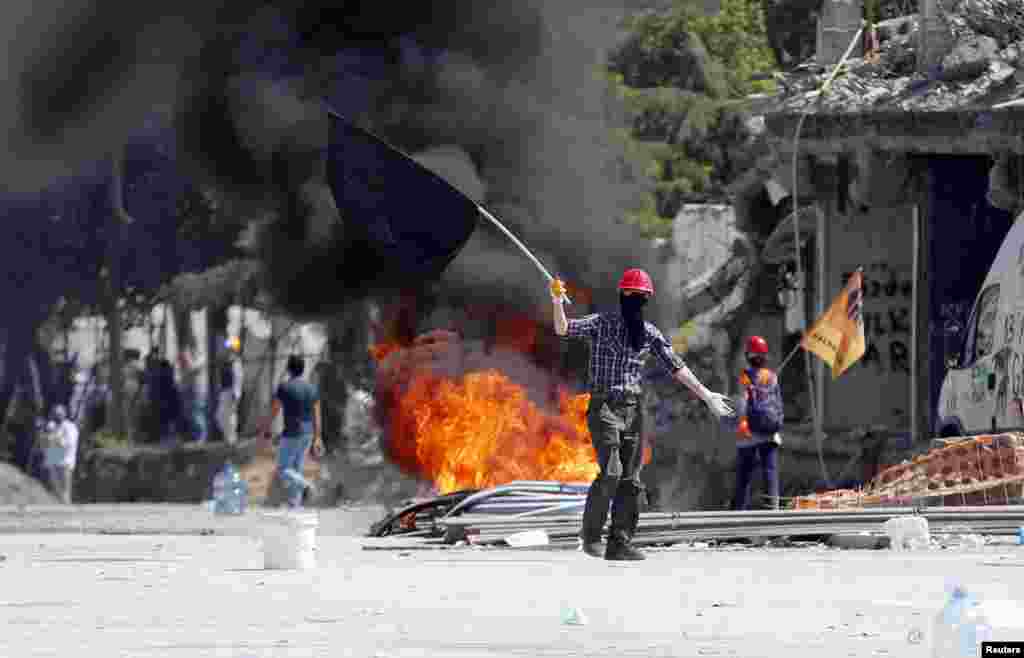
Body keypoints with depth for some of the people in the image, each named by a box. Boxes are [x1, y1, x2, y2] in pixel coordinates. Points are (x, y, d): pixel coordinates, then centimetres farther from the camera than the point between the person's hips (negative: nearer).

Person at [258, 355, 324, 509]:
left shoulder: (284, 388, -13)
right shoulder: (312, 389, 4)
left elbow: (274, 411, -7)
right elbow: (316, 415, 5)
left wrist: (265, 429, 8)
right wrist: (317, 439, 10)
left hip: (292, 433, -6)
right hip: (307, 433, 6)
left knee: (283, 470, 1)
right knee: (296, 469, 14)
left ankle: (304, 485, -25)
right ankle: (294, 503, 11)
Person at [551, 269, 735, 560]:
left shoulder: (650, 333, 10)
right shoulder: (601, 323, -2)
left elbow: (676, 366, 10)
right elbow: (563, 329, -14)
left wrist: (706, 395, 4)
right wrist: (557, 302, -34)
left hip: (633, 409, 5)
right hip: (604, 406, -5)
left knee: (631, 480, 2)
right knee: (611, 472, -17)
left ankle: (620, 543, 6)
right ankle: (590, 532, 0)